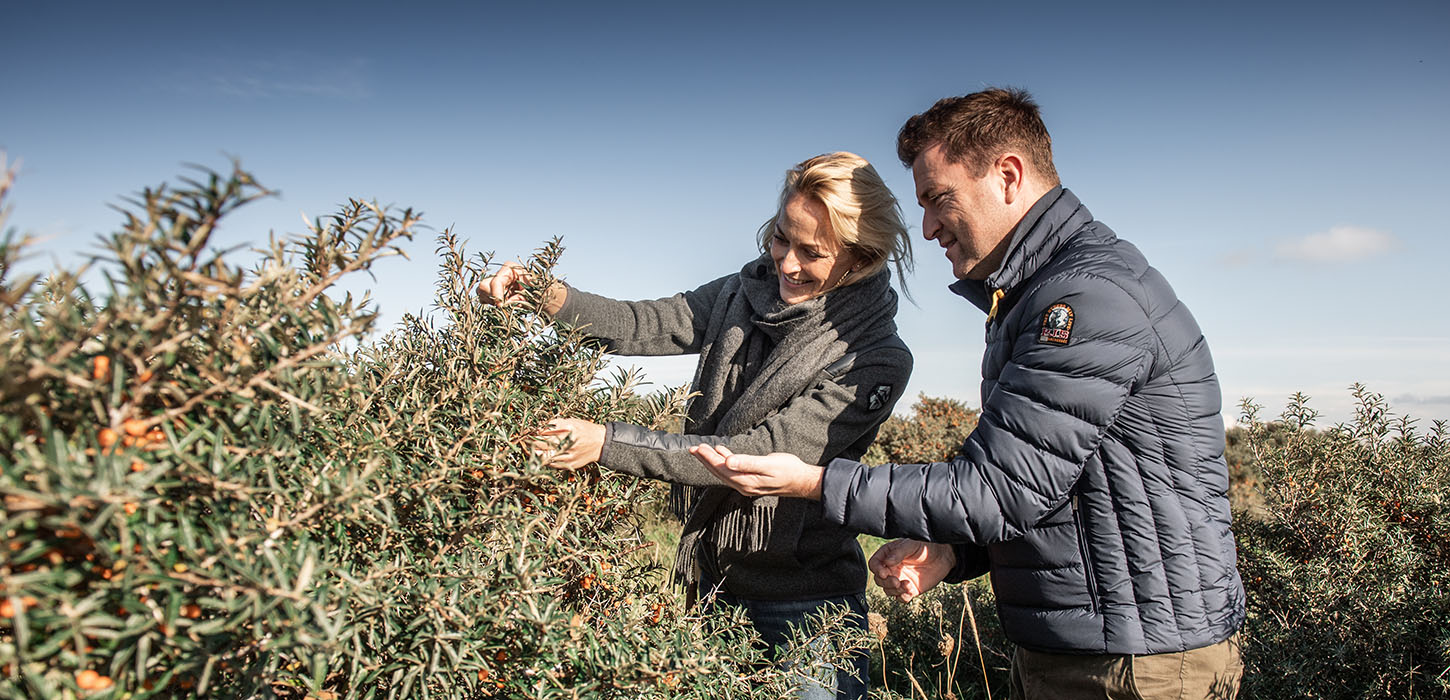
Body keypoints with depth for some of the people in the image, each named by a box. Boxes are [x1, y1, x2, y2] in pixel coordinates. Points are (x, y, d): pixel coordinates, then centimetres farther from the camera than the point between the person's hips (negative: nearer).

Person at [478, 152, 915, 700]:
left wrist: (608, 443, -29)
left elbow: (759, 453, -25)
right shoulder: (746, 294, 0)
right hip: (712, 578, 5)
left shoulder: (879, 361, -18)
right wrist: (549, 296, -21)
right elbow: (644, 326, -2)